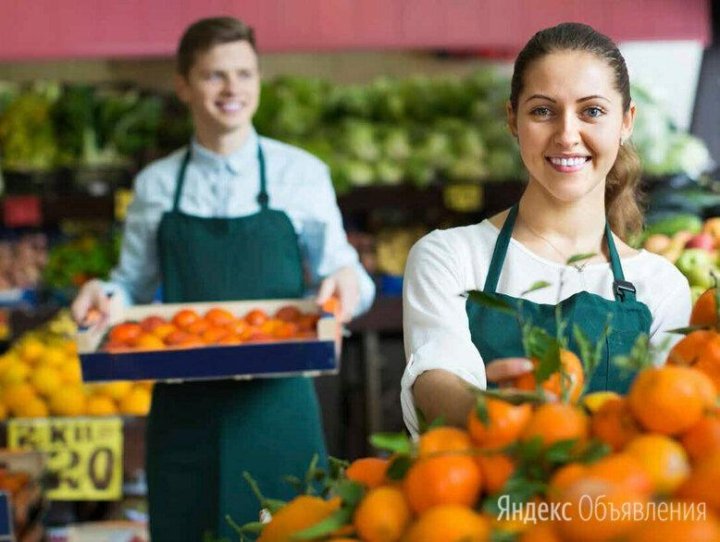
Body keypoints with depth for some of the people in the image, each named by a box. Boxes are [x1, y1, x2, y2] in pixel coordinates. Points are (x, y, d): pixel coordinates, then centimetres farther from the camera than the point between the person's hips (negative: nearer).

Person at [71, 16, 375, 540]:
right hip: (184, 406, 2)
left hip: (277, 403, -1)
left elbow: (338, 269, 8)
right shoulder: (156, 185, 8)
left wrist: (348, 281, -14)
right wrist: (103, 293, -6)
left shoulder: (302, 174, 3)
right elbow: (134, 285, 15)